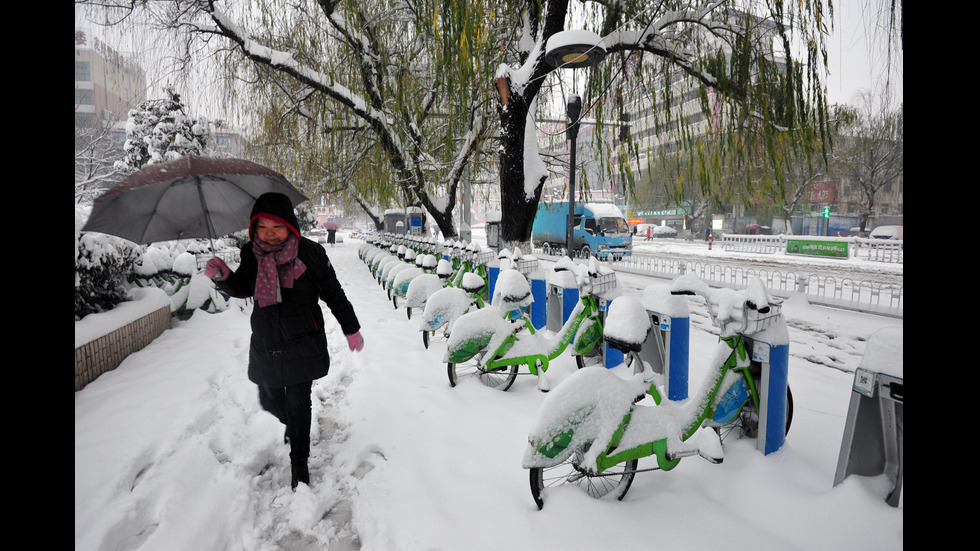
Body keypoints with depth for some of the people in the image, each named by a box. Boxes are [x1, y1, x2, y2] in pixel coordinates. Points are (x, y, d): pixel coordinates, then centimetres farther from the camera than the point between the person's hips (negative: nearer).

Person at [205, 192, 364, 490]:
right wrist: (223, 277, -9)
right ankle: (292, 425, 50)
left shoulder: (310, 253, -12)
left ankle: (299, 461, 20)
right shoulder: (251, 253, -2)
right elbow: (242, 288, 14)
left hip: (302, 344, -4)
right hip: (265, 343, 4)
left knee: (298, 403, 1)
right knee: (270, 400, 16)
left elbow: (334, 294, -3)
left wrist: (351, 329, 3)